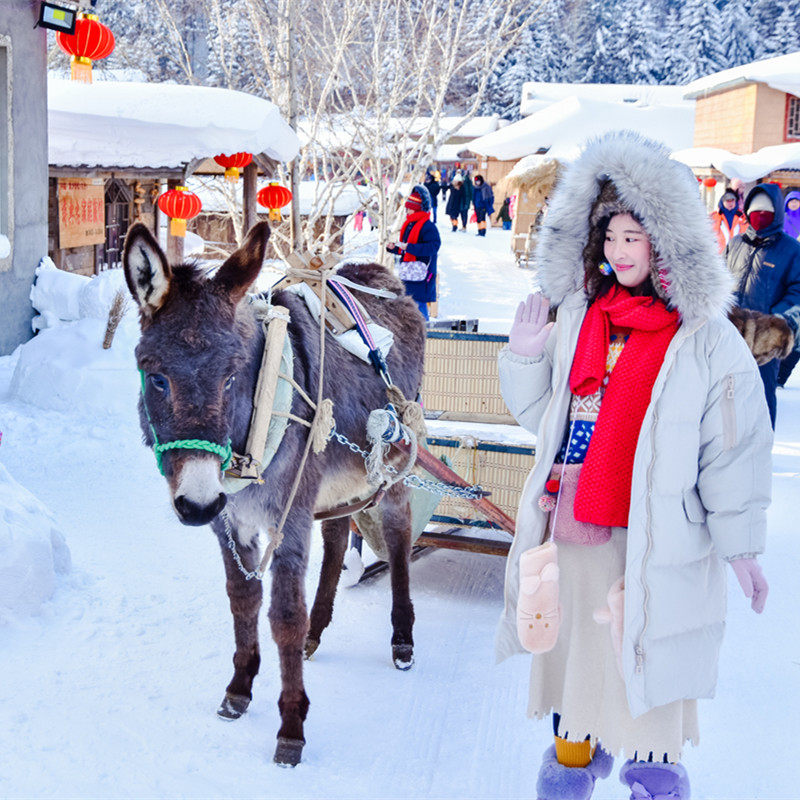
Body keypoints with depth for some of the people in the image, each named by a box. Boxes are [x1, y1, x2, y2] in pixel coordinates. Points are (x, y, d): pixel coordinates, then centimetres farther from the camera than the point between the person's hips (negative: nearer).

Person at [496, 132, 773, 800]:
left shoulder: (706, 339, -10)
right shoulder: (579, 317, 4)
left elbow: (735, 447, -7)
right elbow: (540, 412, 13)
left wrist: (739, 544, -5)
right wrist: (525, 355, -5)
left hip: (652, 532, -4)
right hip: (571, 520, 5)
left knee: (648, 648, 7)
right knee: (572, 638, 17)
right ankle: (577, 744, 39)